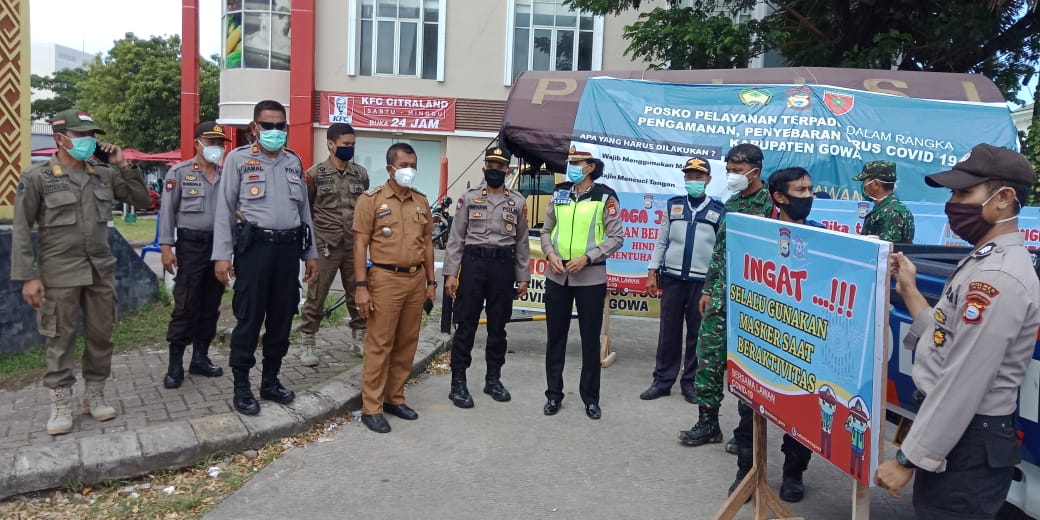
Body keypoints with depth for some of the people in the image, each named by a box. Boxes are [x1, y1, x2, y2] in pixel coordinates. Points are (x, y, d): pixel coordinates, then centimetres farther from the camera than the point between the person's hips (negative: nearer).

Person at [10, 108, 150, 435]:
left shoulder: (104, 174, 6)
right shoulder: (37, 177, -5)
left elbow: (143, 200, 10)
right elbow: (22, 230, -5)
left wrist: (123, 166, -1)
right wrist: (27, 276, -10)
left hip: (101, 271, 4)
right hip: (60, 273, -4)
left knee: (101, 335, 10)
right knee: (61, 339, 4)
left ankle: (95, 395, 24)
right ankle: (61, 405, 15)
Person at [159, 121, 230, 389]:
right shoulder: (179, 173, -1)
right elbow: (167, 211, -3)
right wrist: (166, 247, -10)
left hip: (219, 245, 4)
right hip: (191, 245, -4)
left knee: (211, 306, 10)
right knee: (185, 307, -4)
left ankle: (200, 358, 21)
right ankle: (175, 365, 5)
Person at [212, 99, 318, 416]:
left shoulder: (294, 161, 14)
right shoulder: (238, 159, 1)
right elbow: (225, 209, -3)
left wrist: (310, 252, 13)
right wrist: (222, 255, -10)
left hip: (289, 247, 5)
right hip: (255, 247, -4)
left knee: (282, 318, 10)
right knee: (249, 318, -1)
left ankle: (270, 380, 24)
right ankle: (241, 386, 12)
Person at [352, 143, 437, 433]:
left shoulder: (421, 201, 13)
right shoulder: (372, 199, -3)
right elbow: (360, 244, -6)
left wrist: (431, 281, 14)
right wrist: (361, 286, -12)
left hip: (416, 280, 5)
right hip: (386, 279, -5)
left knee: (407, 343, 10)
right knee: (379, 344, -2)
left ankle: (394, 398, 23)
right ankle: (371, 408, 6)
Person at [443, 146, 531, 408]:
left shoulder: (518, 202, 7)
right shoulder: (469, 198, 3)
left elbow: (522, 242, 9)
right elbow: (456, 238, 1)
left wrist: (523, 277, 5)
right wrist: (450, 273, -6)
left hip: (504, 267, 2)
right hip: (473, 265, -2)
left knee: (498, 326, 10)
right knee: (466, 325, 0)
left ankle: (493, 379, 22)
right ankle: (458, 382, 7)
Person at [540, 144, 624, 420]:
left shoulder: (605, 197, -4)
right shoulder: (559, 194, 8)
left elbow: (616, 236, -6)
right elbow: (547, 230, 13)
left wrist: (587, 258, -15)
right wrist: (550, 254, -6)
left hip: (591, 277, -3)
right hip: (557, 276, 4)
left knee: (590, 339, 6)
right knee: (555, 337, 10)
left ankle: (591, 397, 18)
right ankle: (553, 393, 22)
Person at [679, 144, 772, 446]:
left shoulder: (770, 203, -10)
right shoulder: (732, 202, 13)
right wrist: (708, 289, 17)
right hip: (721, 293, 7)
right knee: (708, 354, 8)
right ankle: (707, 422, 20)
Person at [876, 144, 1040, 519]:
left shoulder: (997, 276, -22)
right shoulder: (985, 262, 11)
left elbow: (962, 383, -26)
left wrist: (908, 459, -22)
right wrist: (909, 290, 8)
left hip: (969, 443, -10)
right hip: (958, 432, 10)